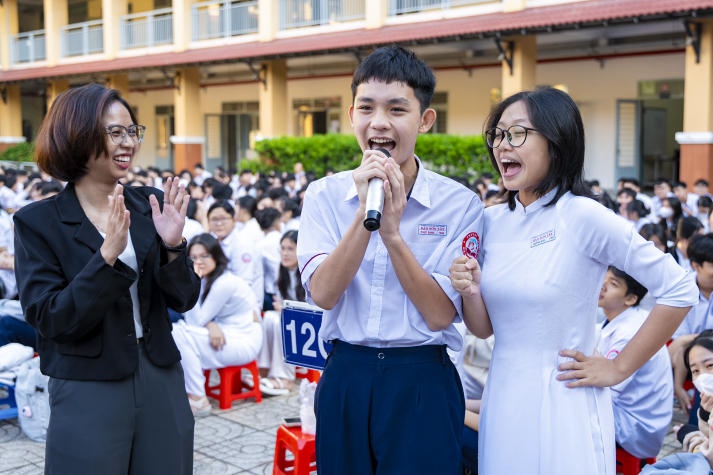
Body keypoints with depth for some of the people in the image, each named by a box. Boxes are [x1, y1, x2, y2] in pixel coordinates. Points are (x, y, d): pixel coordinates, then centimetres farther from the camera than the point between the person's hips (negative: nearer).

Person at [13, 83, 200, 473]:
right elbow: (49, 320, -14)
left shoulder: (151, 204, 2)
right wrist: (106, 256, -25)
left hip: (162, 384, 4)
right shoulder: (38, 221, -7)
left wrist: (173, 245, -17)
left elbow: (184, 299, 2)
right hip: (87, 397, -3)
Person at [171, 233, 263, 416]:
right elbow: (194, 319, 0)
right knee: (173, 330, -9)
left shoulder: (225, 283, -20)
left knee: (179, 335, -24)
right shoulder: (205, 279, 6)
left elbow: (197, 320, -18)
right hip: (221, 333, 9)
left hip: (244, 342, -9)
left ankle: (198, 400, -17)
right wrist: (210, 325, -22)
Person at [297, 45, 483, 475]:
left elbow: (440, 314, -13)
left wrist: (393, 231, -22)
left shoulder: (460, 204, -8)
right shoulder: (325, 195, -1)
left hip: (422, 384, -2)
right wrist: (364, 215, -24)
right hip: (345, 378, 2)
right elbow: (323, 294, -12)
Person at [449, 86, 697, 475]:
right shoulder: (492, 221, 3)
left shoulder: (583, 216, -15)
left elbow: (679, 291, -13)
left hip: (561, 402, -5)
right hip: (502, 399, 6)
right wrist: (470, 293, -12)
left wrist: (619, 368, -9)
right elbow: (484, 329, 8)